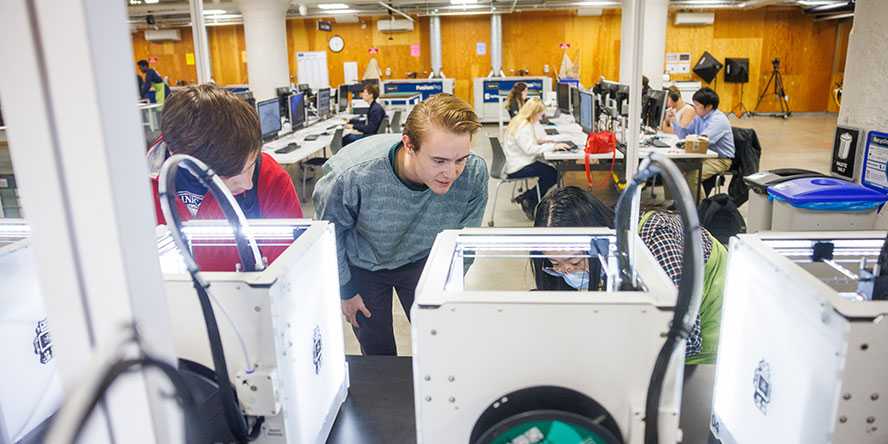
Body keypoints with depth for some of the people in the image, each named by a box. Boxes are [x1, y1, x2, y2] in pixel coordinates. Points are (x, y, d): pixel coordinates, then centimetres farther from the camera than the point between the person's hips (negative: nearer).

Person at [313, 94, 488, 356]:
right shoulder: (353, 175, -37)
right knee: (378, 354, 11)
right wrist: (344, 289, -6)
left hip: (422, 259, 2)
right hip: (363, 265, -1)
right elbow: (329, 232, -14)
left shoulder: (475, 173, -29)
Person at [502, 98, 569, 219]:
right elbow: (530, 149, -26)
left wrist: (539, 141, 8)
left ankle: (526, 198, 10)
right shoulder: (523, 127, -21)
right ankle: (529, 201, 2)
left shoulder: (519, 121, 10)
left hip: (516, 163, 10)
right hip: (517, 168, -10)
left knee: (552, 171, 9)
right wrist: (552, 146, -23)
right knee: (553, 174, -10)